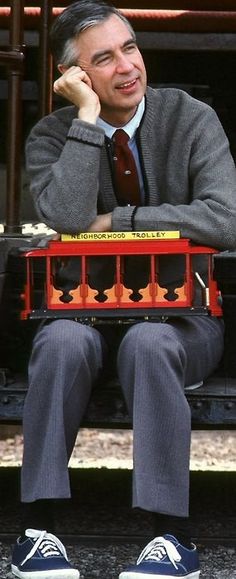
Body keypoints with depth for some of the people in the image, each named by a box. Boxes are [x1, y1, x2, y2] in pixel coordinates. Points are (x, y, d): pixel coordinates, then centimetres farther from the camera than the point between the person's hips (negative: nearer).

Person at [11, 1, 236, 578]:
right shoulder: (51, 135, 1)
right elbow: (68, 217, -19)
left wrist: (117, 220, -13)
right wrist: (88, 115, -18)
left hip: (182, 315, -1)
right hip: (88, 307, 1)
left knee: (147, 341, -35)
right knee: (64, 340, -33)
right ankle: (37, 526, -27)